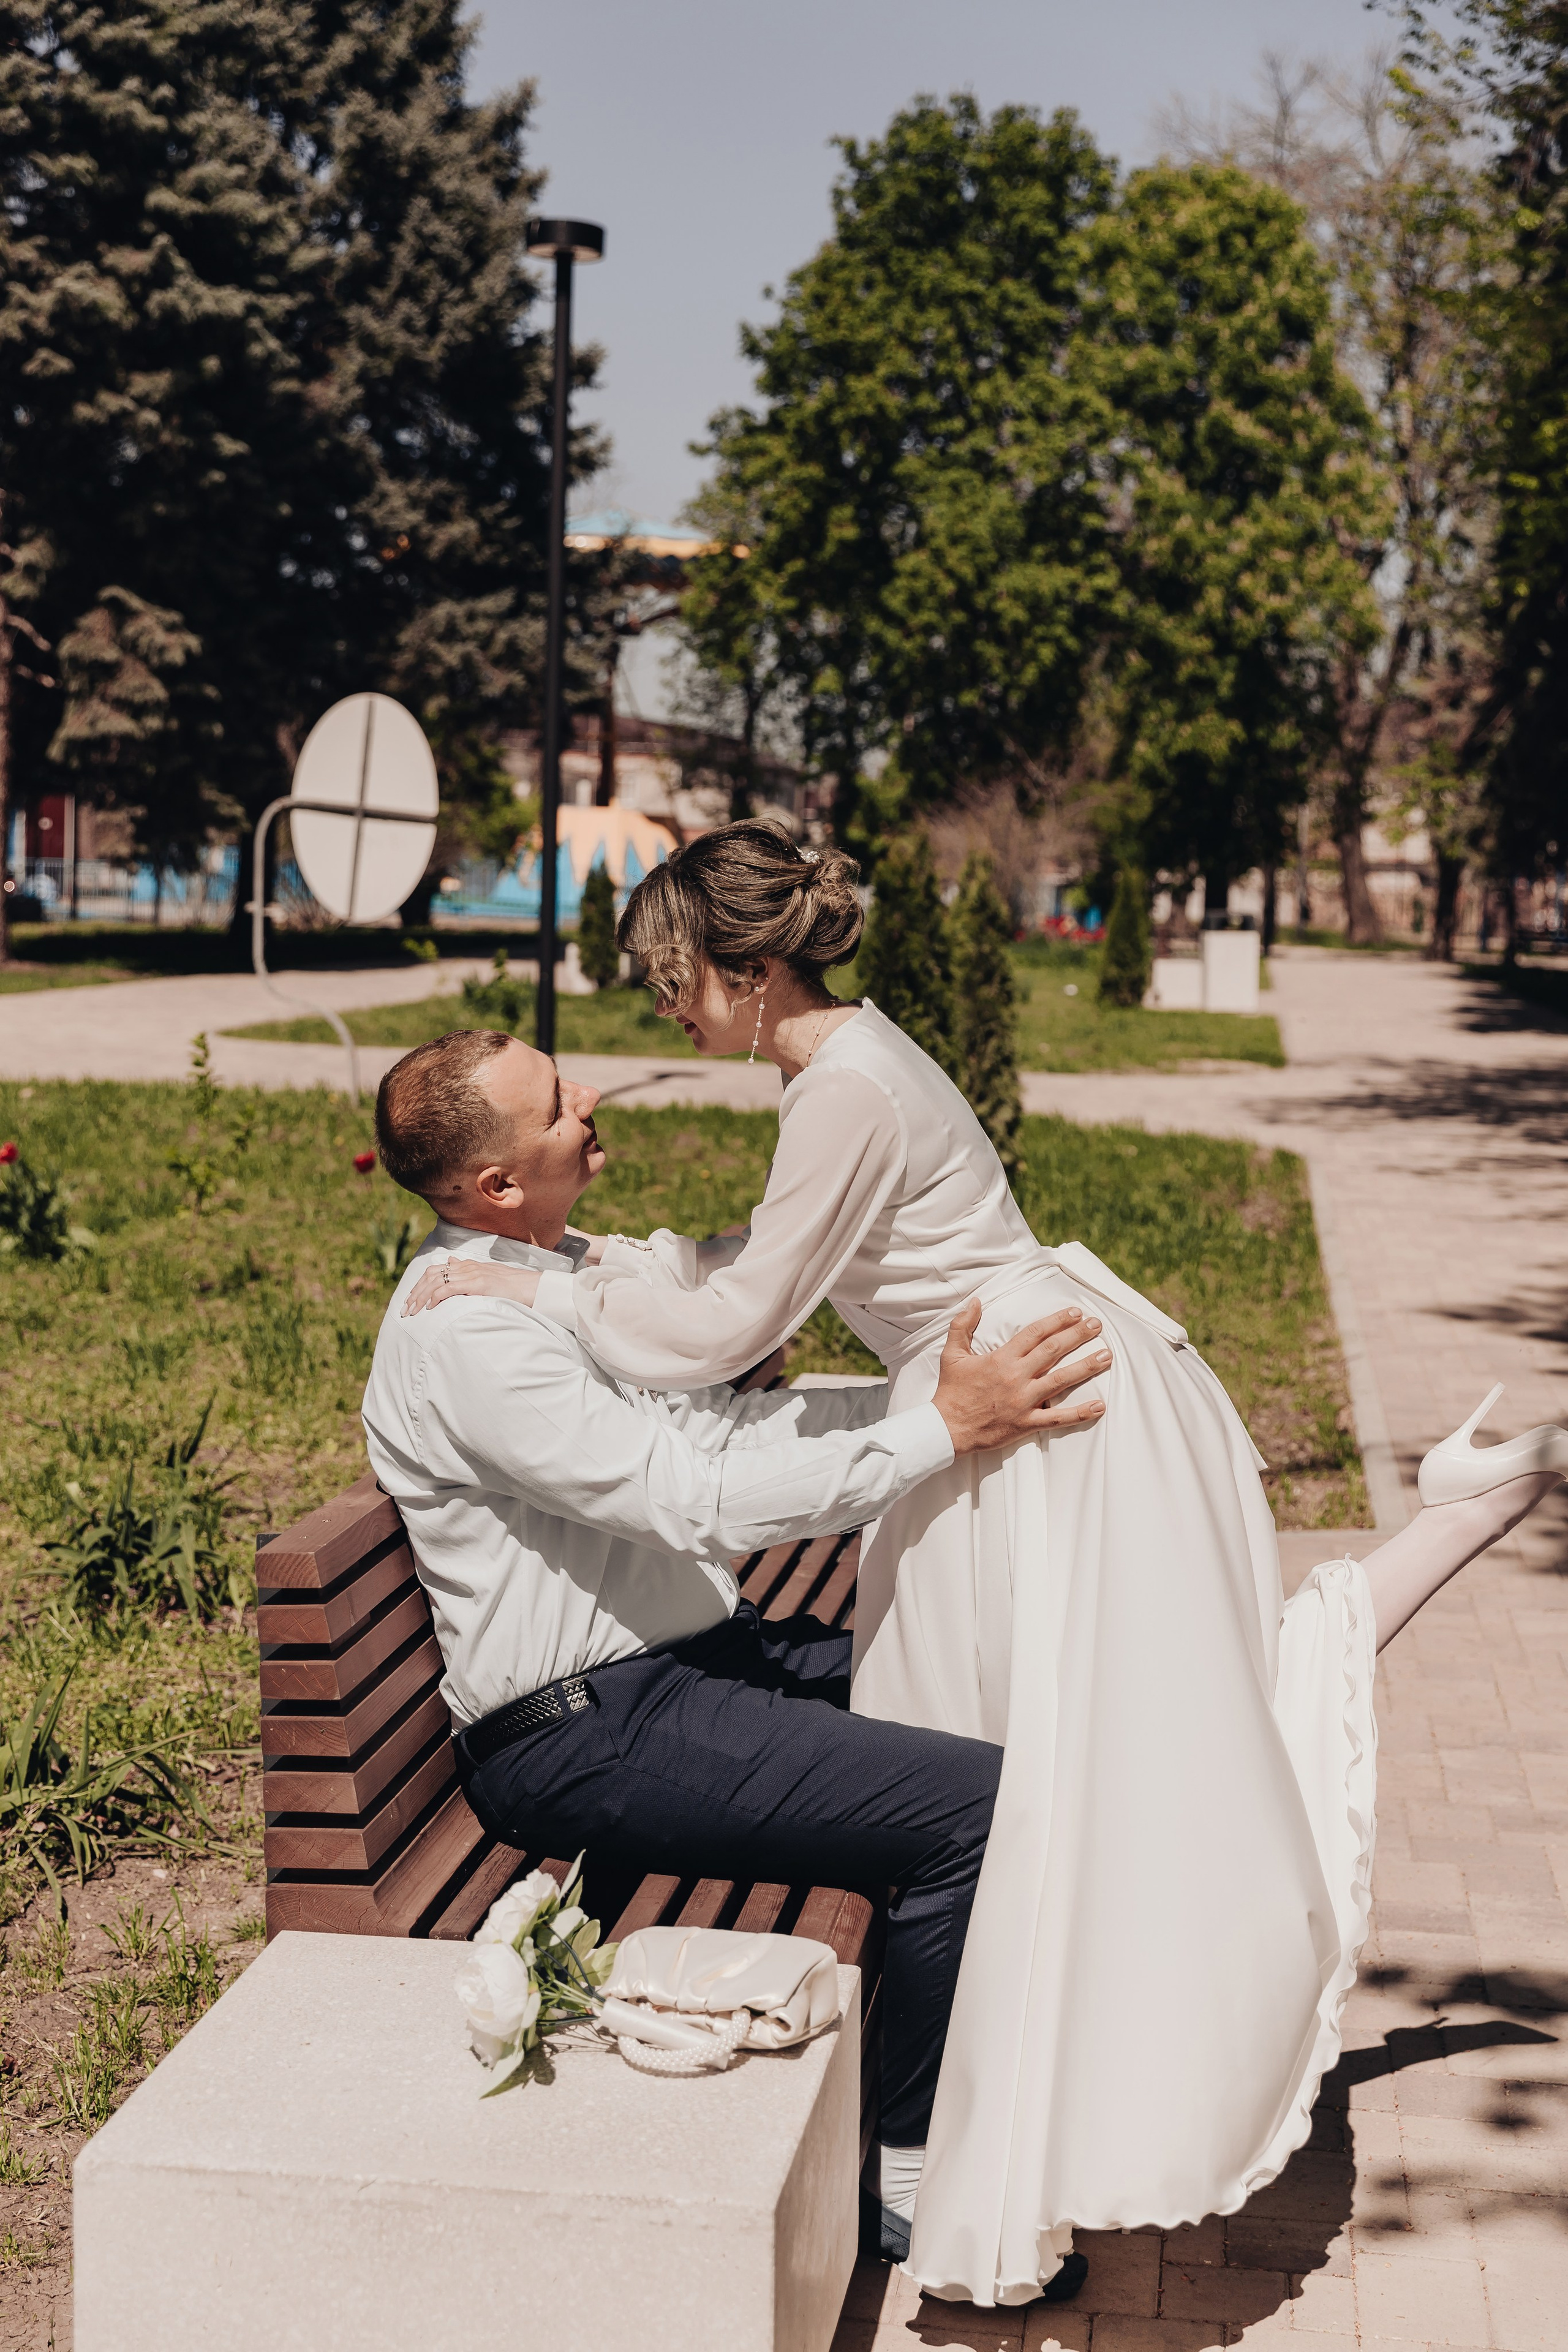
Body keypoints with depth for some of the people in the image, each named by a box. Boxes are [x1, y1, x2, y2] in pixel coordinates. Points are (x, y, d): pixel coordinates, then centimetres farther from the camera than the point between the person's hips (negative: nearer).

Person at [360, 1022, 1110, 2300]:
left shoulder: (567, 1269, 11)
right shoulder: (464, 1335, -21)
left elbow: (716, 1422, 10)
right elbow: (700, 1498, -25)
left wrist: (935, 1384, 0)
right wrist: (946, 1429, -24)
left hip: (692, 1655, 10)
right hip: (587, 1737, -10)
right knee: (976, 1804, -19)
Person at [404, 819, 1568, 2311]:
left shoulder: (845, 1093, -20)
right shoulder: (851, 1057, 11)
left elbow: (737, 1324, -16)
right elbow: (771, 1257, 22)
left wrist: (544, 1294, -9)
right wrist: (601, 1261, 19)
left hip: (1050, 1417, -10)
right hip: (1065, 1402, 10)